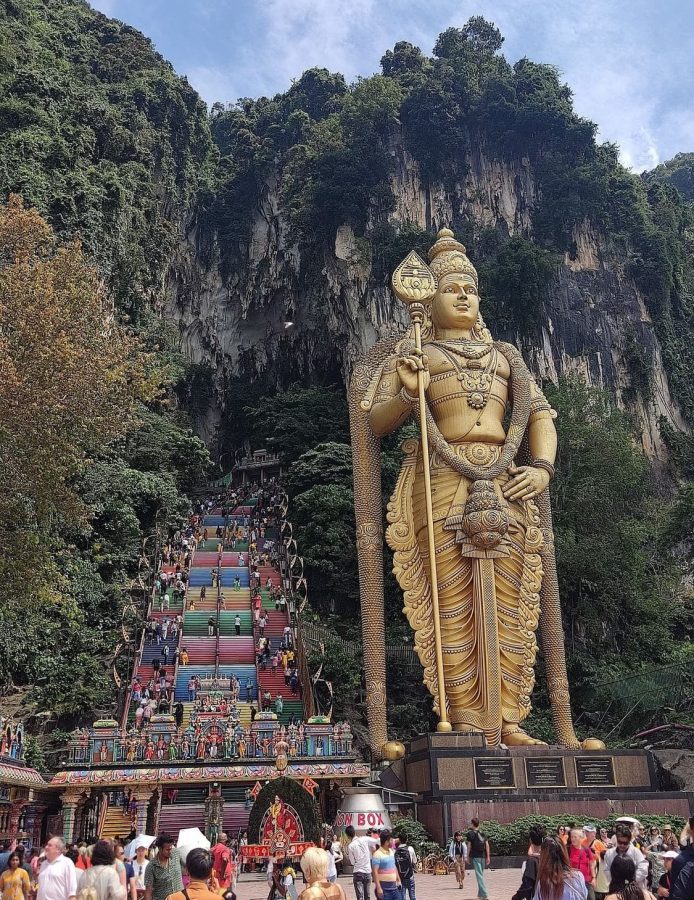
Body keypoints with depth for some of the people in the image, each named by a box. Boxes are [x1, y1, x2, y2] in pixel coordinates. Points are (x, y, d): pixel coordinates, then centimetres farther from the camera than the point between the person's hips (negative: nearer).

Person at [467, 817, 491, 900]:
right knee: (481, 874, 17)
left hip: (475, 856, -5)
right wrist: (488, 857, 9)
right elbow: (487, 845, 7)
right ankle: (480, 893, 23)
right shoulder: (483, 833, 11)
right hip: (483, 856, 5)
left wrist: (468, 856, 2)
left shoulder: (470, 833, -4)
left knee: (479, 875, -7)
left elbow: (469, 846, -5)